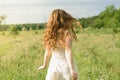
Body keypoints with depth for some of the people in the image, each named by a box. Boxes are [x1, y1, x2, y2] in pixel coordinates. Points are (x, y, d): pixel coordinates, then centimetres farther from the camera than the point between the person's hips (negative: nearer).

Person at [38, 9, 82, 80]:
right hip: (66, 65, -4)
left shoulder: (50, 34, 2)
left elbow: (47, 53, 9)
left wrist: (44, 65, 24)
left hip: (54, 65, 4)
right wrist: (72, 70, -24)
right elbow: (68, 51, -20)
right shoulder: (67, 33, -10)